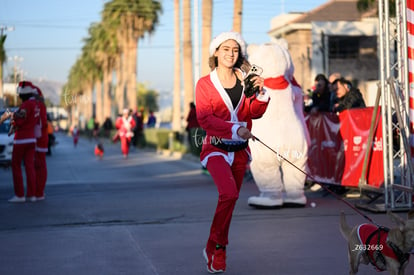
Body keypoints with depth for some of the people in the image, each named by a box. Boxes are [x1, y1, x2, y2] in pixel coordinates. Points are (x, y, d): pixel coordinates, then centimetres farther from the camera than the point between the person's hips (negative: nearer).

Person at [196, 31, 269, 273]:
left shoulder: (244, 80, 6)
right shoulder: (205, 84, -4)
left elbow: (255, 113, 3)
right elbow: (205, 119, -14)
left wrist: (260, 94, -15)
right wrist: (234, 129, -25)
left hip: (240, 149, 5)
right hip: (216, 147, -5)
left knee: (230, 198, 9)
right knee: (229, 194, -24)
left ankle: (213, 249, 25)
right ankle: (218, 247, -6)